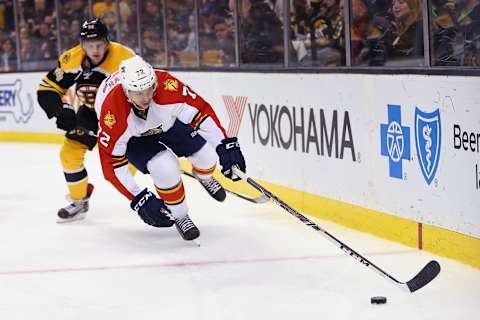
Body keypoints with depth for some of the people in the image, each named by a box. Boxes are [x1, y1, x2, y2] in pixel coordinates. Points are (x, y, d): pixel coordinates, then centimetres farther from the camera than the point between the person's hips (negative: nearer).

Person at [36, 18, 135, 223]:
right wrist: (61, 111, -26)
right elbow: (48, 89, -10)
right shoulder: (72, 60, -18)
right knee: (70, 152, -4)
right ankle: (79, 201, 15)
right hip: (91, 111, 4)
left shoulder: (125, 59, -32)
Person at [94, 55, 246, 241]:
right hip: (130, 135, -3)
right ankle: (180, 217, 1)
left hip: (166, 121, 3)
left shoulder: (166, 85, -39)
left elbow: (201, 110, -28)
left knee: (205, 154, -9)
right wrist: (138, 199, -32)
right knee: (165, 169, -26)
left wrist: (225, 145, -36)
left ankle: (204, 177, 30)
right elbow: (111, 162, -31)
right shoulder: (112, 111, -40)